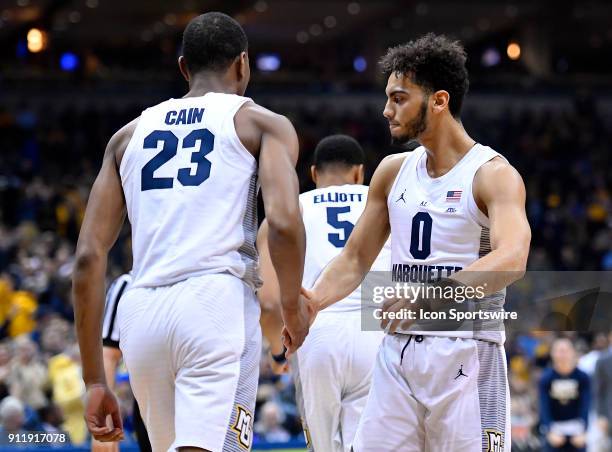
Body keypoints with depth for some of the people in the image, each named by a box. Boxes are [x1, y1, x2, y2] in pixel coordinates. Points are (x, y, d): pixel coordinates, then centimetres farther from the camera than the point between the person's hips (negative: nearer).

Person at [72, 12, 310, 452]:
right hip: (217, 303, -5)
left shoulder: (130, 134, 21)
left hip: (142, 312, 5)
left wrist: (95, 380, 15)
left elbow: (89, 257, 13)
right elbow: (284, 222, -9)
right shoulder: (263, 123, 10)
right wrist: (294, 307, 9)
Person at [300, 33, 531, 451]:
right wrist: (314, 301, -2)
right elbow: (356, 258, 17)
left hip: (466, 351, -6)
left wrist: (431, 295, -35)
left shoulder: (493, 174, -9)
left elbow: (511, 260, -25)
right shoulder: (394, 171, 12)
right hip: (398, 352, 6)